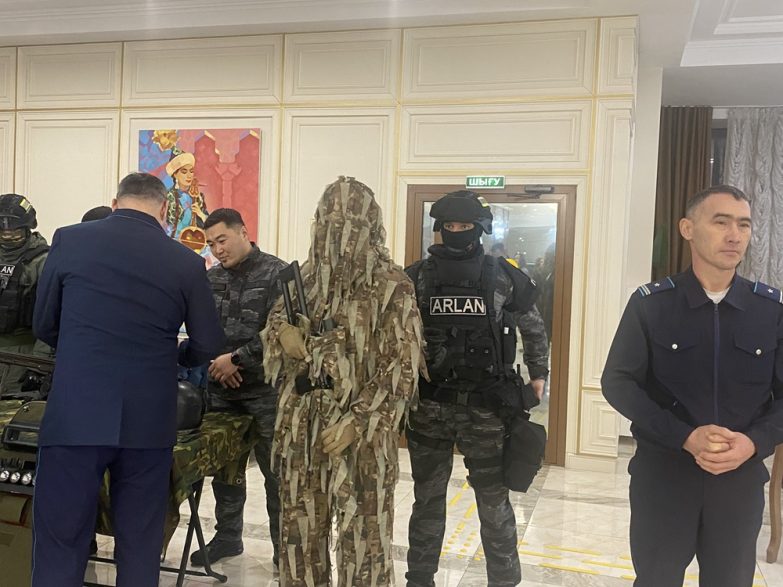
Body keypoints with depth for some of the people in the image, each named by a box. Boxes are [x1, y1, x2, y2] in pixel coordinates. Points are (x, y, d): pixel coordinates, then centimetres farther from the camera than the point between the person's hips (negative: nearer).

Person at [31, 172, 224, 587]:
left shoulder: (69, 240, 1)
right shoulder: (187, 262, 0)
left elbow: (44, 326, 11)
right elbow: (208, 346, 6)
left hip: (76, 415, -1)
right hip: (149, 421, 1)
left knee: (60, 548, 7)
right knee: (140, 548, 14)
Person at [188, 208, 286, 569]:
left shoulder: (277, 274, -7)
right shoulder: (211, 278, 10)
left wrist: (237, 359, -14)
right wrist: (215, 362, -5)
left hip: (265, 389, -5)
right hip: (220, 389, 5)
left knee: (275, 471, 2)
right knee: (225, 467, 15)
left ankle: (283, 545, 16)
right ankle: (227, 536, 31)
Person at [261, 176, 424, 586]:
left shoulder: (391, 285, -8)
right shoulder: (305, 275, 8)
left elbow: (401, 367, -11)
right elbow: (275, 320, 21)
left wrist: (356, 423, -18)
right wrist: (281, 330, -4)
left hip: (359, 430, -5)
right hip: (301, 422, 5)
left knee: (361, 534, 1)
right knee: (300, 528, 14)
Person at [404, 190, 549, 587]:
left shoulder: (505, 276, 0)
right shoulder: (416, 277, 1)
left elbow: (533, 328, 14)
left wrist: (538, 373, 13)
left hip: (486, 405, -1)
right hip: (429, 405, 1)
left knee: (494, 501, 8)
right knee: (427, 499, 13)